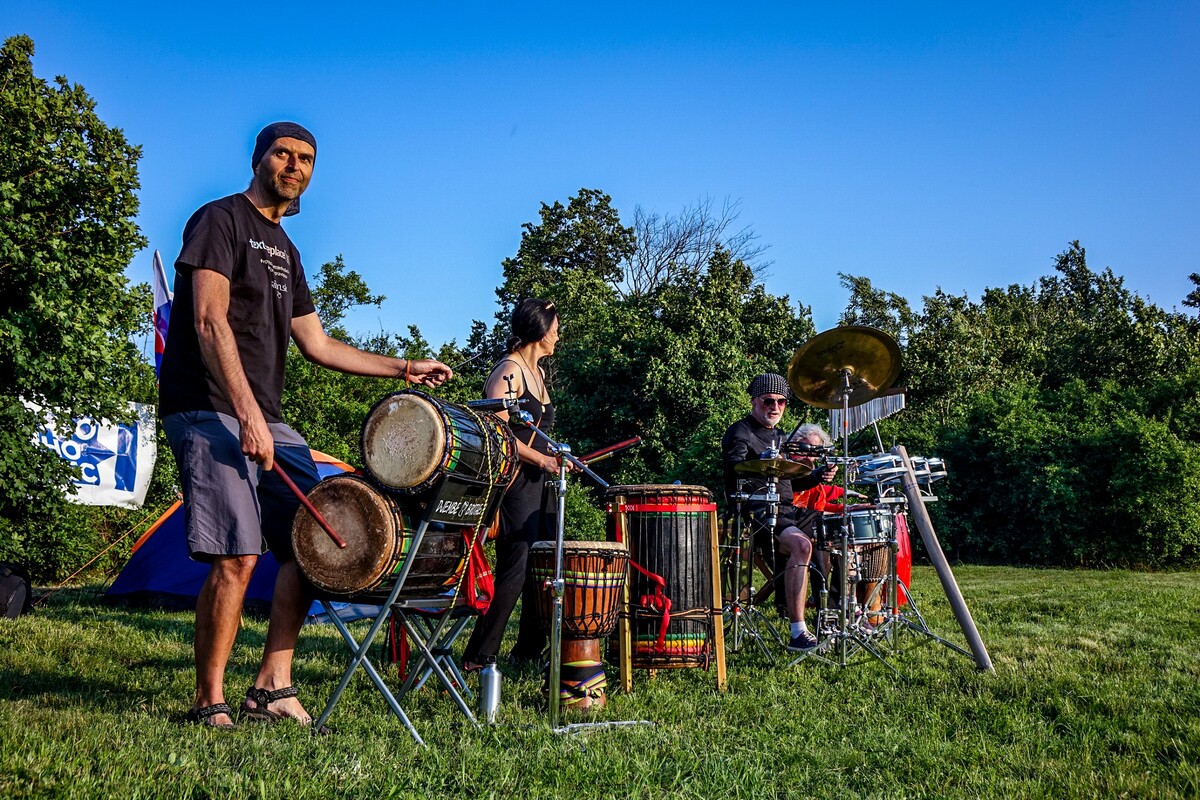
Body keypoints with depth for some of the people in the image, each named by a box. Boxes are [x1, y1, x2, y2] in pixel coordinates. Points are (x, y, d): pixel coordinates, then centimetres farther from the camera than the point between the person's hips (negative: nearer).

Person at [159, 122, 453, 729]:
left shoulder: (284, 250, 22)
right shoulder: (221, 219, -2)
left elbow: (316, 344, 23)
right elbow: (210, 322, -15)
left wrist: (402, 369, 21)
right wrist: (247, 414, -24)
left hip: (267, 421, 9)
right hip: (210, 412, -9)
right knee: (238, 556, -15)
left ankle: (273, 686, 11)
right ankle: (209, 704, -1)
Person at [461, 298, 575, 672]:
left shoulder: (538, 373, 18)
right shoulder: (508, 371, -10)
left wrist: (555, 456, 11)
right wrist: (540, 458, -19)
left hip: (540, 481, 9)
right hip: (515, 482, -9)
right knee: (515, 569, -10)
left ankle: (528, 650, 21)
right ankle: (476, 658, -3)